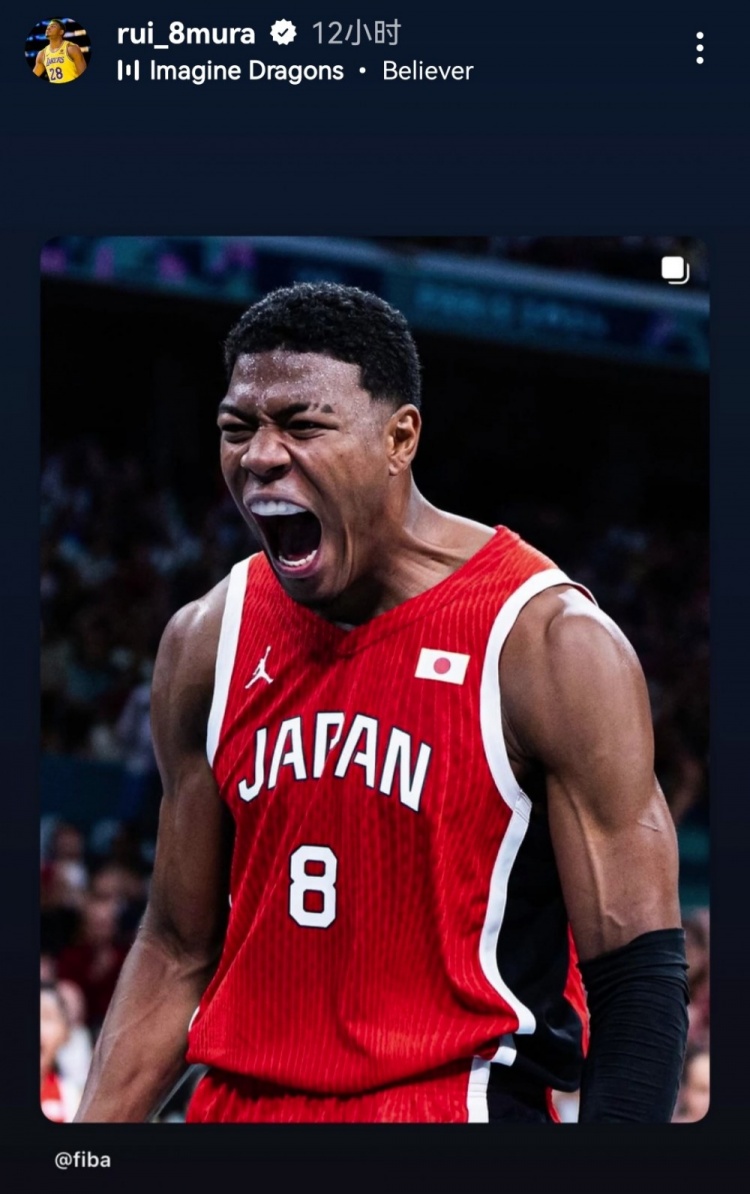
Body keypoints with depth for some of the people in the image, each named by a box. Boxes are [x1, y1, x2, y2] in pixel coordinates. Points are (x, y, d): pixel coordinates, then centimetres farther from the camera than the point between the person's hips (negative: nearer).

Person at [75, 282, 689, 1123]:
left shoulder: (549, 642, -11)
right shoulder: (207, 645, 5)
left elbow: (637, 973, -12)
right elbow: (178, 951, 12)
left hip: (459, 1102, -5)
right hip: (240, 1103, 5)